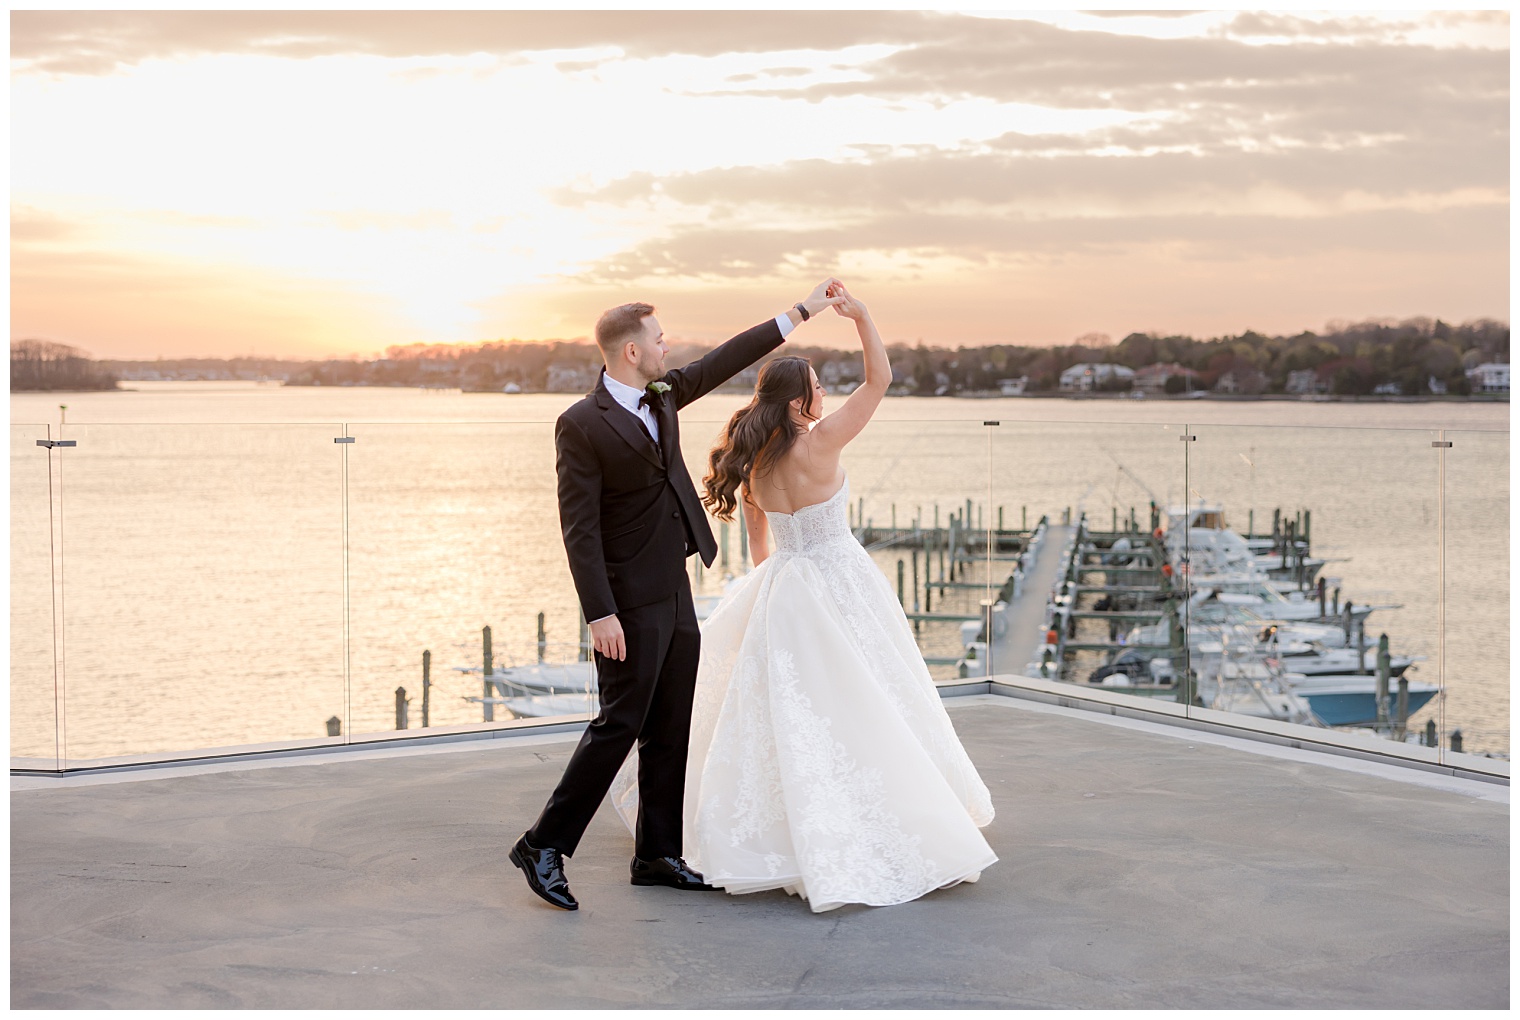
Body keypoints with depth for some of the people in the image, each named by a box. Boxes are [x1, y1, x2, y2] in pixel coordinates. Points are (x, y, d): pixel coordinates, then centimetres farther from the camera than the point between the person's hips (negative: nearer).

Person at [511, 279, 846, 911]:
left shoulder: (660, 396, 8)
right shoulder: (581, 425, -15)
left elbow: (722, 363, 18)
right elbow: (579, 527, -17)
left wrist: (800, 312, 20)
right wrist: (600, 613, -21)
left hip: (675, 597, 8)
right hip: (632, 604, -8)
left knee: (670, 733, 10)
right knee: (620, 725, -7)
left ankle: (656, 856, 18)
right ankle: (545, 845, 3)